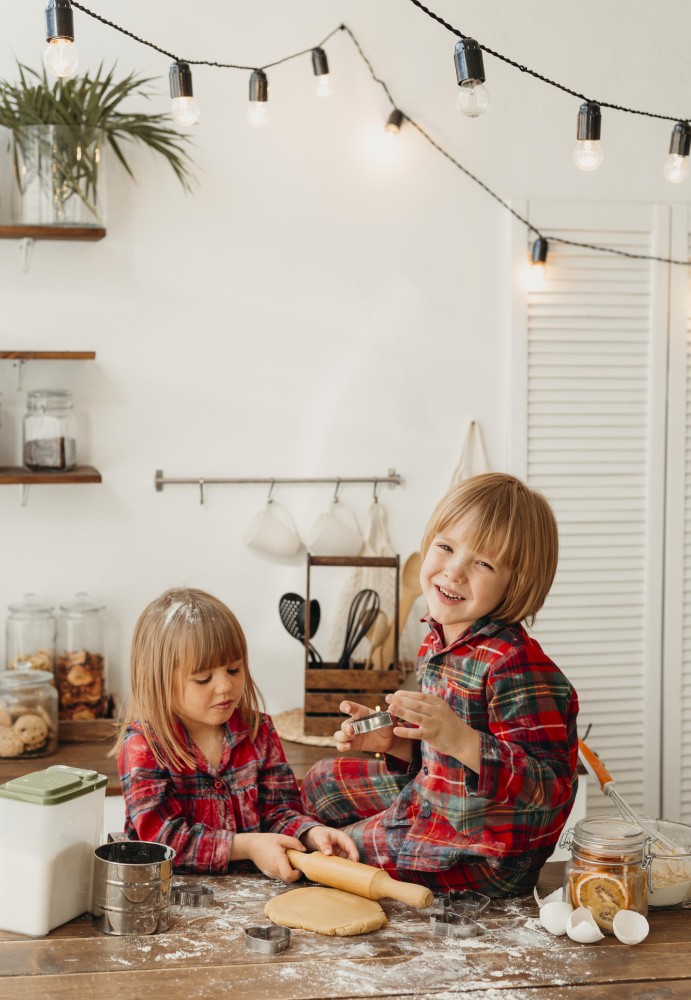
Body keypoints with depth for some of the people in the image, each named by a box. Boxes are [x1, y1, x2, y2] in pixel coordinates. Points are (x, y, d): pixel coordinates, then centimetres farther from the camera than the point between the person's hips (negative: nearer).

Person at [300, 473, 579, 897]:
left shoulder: (514, 664, -27)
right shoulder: (438, 643, 1)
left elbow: (552, 788, -29)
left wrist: (461, 739, -38)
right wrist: (394, 741, -5)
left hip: (484, 853, -9)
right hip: (430, 799, 9)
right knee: (321, 783, 21)